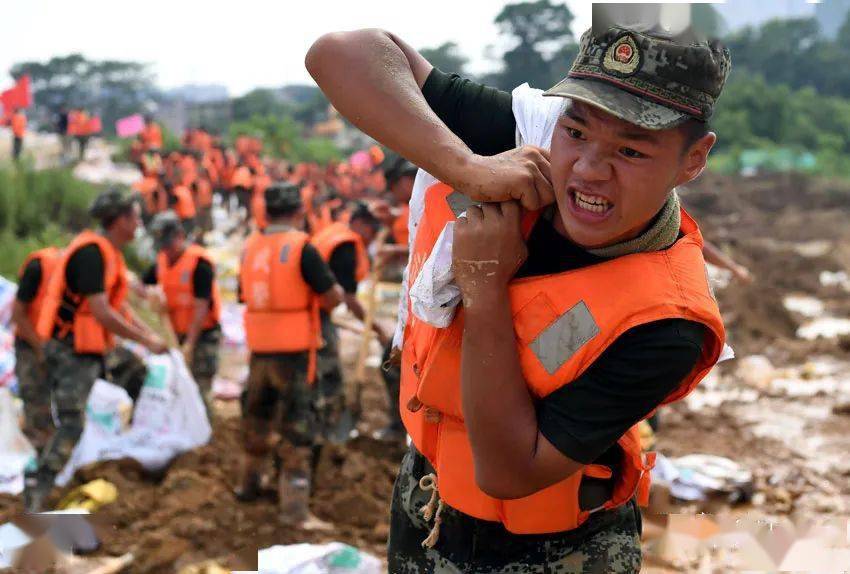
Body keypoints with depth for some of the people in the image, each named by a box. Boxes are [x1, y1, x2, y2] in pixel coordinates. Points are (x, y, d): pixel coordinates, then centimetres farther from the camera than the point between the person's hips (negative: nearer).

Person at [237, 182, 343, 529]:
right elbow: (333, 297, -14)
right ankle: (295, 508, -2)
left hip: (259, 348, 6)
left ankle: (248, 484, 39)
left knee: (256, 416, 23)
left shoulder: (251, 247, 3)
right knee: (298, 426, -1)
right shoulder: (301, 247, -14)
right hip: (294, 350, -6)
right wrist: (328, 295, 7)